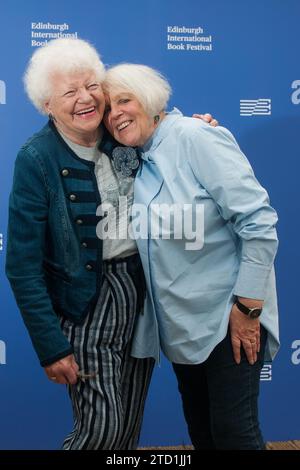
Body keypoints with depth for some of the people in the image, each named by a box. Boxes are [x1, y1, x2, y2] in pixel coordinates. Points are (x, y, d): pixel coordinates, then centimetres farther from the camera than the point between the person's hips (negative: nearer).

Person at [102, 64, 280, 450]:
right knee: (199, 427, 20)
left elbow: (259, 220, -20)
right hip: (180, 324, 7)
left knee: (232, 431, 4)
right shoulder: (135, 160, 7)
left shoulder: (195, 136, -16)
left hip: (227, 319, -7)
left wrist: (248, 307, -19)